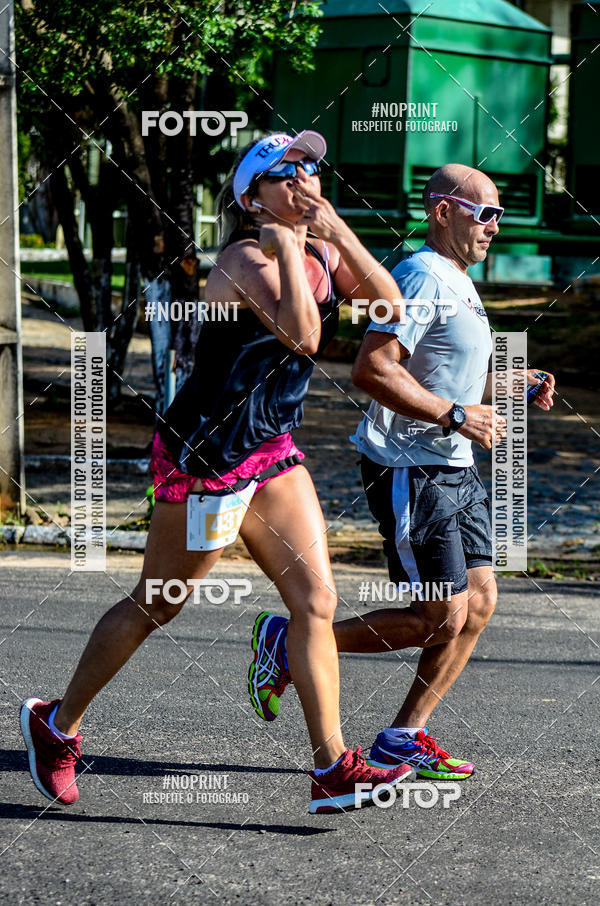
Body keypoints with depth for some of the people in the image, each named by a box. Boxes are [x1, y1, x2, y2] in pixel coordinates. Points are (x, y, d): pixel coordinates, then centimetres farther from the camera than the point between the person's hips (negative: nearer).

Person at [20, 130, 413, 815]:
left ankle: (332, 770, -3)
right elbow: (301, 333, -34)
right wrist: (287, 244, -26)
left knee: (316, 599, -3)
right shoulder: (246, 258, -19)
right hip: (204, 456, -8)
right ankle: (56, 725, 24)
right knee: (153, 607, 5)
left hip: (271, 451, 8)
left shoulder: (322, 254, 7)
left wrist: (338, 233, -14)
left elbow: (391, 307, -6)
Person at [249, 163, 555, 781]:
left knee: (479, 603, 6)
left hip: (454, 471, 10)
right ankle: (290, 644, 2)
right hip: (409, 471, -10)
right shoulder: (422, 277, -15)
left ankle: (404, 737, 12)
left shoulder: (457, 285, 19)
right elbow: (372, 369, -25)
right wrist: (456, 416, -23)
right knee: (443, 617, -9)